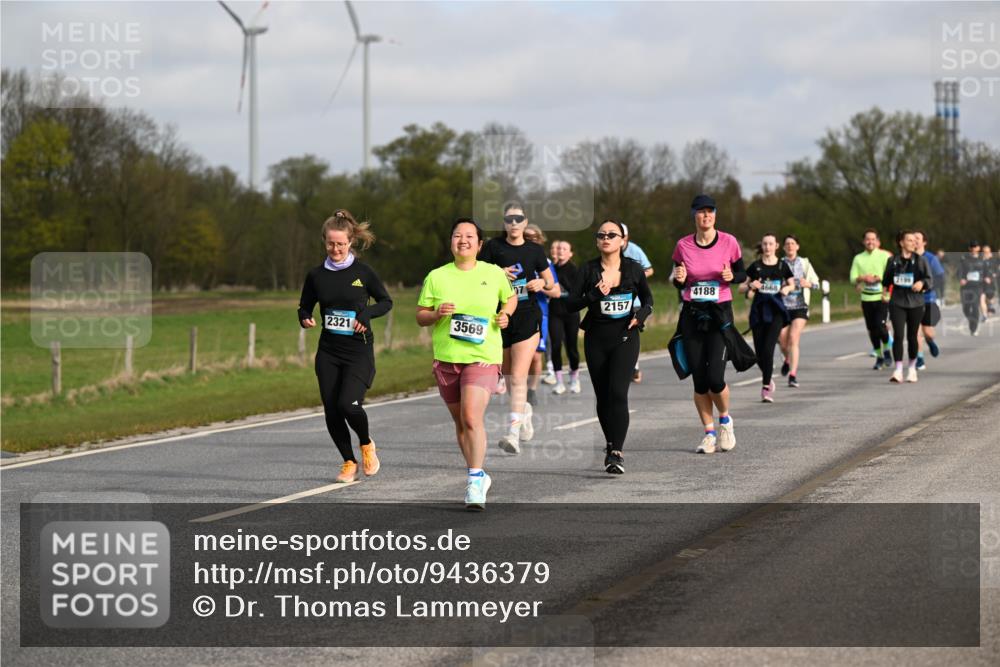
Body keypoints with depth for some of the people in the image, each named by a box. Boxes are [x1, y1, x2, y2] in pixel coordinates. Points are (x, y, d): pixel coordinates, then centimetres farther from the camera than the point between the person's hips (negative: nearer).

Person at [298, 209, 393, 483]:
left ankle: (366, 444, 12)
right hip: (328, 352, 3)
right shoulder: (316, 276, 3)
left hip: (359, 351, -3)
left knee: (348, 404, -19)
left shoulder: (363, 272, -4)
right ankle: (349, 463, 21)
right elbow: (304, 307, 14)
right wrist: (305, 319, -9)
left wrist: (367, 312, -12)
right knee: (332, 411, 1)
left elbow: (386, 302, 7)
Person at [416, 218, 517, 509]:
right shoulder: (436, 277, 4)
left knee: (472, 417, -20)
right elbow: (420, 316, 8)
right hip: (446, 359, 3)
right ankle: (480, 476, 30)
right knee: (460, 422, 12)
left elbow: (511, 297, 21)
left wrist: (505, 315, 1)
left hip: (483, 357, -3)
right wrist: (436, 314, -13)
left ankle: (475, 480, -14)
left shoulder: (494, 274, 2)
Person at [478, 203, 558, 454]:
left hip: (528, 317, -2)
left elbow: (551, 285, 15)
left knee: (518, 377, -14)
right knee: (509, 374, 14)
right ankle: (524, 410, 43)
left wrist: (542, 284, -7)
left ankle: (513, 433, -20)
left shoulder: (535, 251, 5)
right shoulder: (493, 247, 2)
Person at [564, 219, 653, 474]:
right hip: (596, 338, 2)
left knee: (618, 393, -17)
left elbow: (648, 298, 15)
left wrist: (641, 314, -6)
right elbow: (570, 304, -5)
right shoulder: (589, 270, -2)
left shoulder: (634, 269, 0)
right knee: (603, 396, 8)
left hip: (625, 337, -2)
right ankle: (611, 445, 27)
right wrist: (594, 295, -21)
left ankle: (616, 453, -19)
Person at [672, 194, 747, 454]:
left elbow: (742, 274, 7)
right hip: (692, 315, 2)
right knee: (699, 378, 1)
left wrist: (731, 276, -14)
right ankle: (709, 432, 15)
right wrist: (680, 279, -11)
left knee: (715, 378, -12)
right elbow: (679, 283, 12)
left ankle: (725, 419, 16)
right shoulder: (683, 246, 1)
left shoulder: (729, 242, -3)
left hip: (720, 313, -2)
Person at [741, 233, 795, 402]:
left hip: (776, 311, -2)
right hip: (758, 311, 2)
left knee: (768, 348, -15)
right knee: (759, 351, 2)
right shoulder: (755, 267, 4)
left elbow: (792, 284, 17)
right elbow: (741, 288, 8)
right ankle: (768, 379, 30)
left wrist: (787, 288, -5)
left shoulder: (782, 266, 3)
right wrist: (750, 286, -13)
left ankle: (766, 388, -10)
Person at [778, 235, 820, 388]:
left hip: (800, 306, -1)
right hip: (782, 305, 1)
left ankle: (793, 374, -14)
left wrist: (808, 284, -10)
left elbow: (816, 282, 12)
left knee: (793, 339, -14)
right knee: (783, 341, 1)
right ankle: (788, 360, 36)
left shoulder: (804, 263, 7)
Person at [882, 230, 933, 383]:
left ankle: (912, 368, 25)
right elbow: (886, 280, 18)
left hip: (915, 303, 0)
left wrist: (922, 283, -19)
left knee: (912, 336, 8)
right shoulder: (893, 261, 5)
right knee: (898, 335, -13)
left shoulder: (920, 261, 3)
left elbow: (930, 280, -2)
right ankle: (898, 370, -16)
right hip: (897, 303, 0)